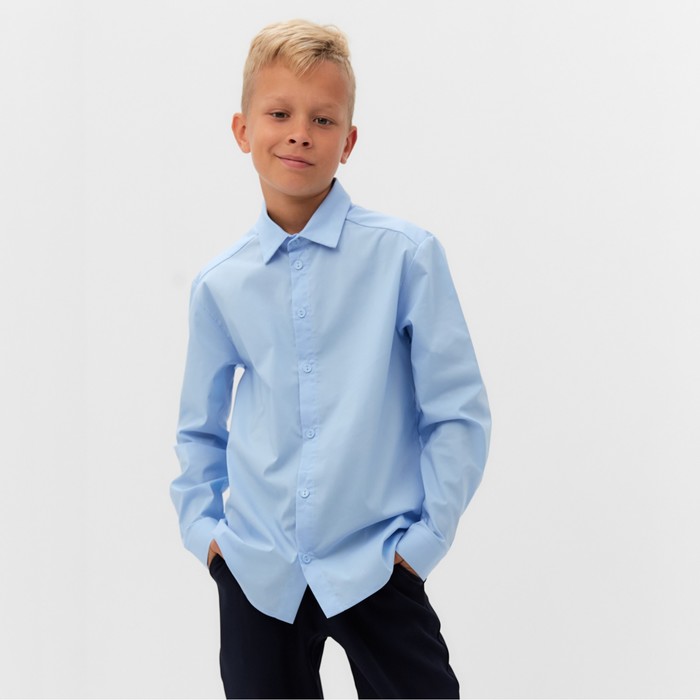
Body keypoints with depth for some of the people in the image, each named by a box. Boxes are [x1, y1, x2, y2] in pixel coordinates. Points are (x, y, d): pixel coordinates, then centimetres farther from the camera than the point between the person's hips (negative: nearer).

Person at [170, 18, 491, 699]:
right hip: (257, 573, 3)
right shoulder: (219, 285, 4)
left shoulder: (405, 255, -6)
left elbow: (459, 413, -3)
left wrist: (425, 538, -5)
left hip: (374, 567, -3)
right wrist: (202, 527, 7)